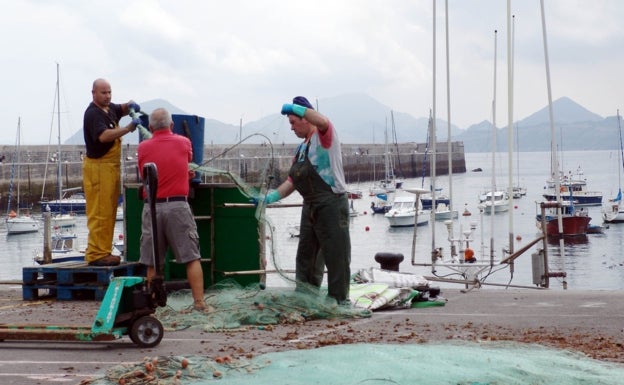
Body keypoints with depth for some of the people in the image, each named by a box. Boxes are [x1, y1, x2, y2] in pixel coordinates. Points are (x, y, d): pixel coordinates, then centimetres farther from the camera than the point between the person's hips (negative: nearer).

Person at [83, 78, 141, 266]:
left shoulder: (110, 109, 13)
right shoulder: (93, 114, -14)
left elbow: (122, 109, 32)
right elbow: (103, 136, -29)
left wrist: (130, 105, 8)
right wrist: (128, 128, -33)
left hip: (111, 166, 9)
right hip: (98, 166, -9)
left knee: (109, 212, 11)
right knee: (99, 212, -10)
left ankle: (104, 251, 15)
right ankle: (96, 254, -9)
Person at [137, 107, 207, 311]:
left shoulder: (143, 148, 4)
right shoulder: (183, 143, 4)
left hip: (152, 208, 1)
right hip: (178, 206, -1)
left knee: (152, 262, 9)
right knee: (192, 257, 0)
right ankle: (199, 302, -4)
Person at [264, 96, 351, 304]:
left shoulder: (323, 136, -7)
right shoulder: (301, 148, 18)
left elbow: (322, 121, -32)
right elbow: (292, 181, 20)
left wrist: (294, 108, -23)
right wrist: (270, 197, 11)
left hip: (331, 204, -9)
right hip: (310, 207, 9)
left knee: (336, 256, -5)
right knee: (306, 255, 14)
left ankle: (340, 301, 0)